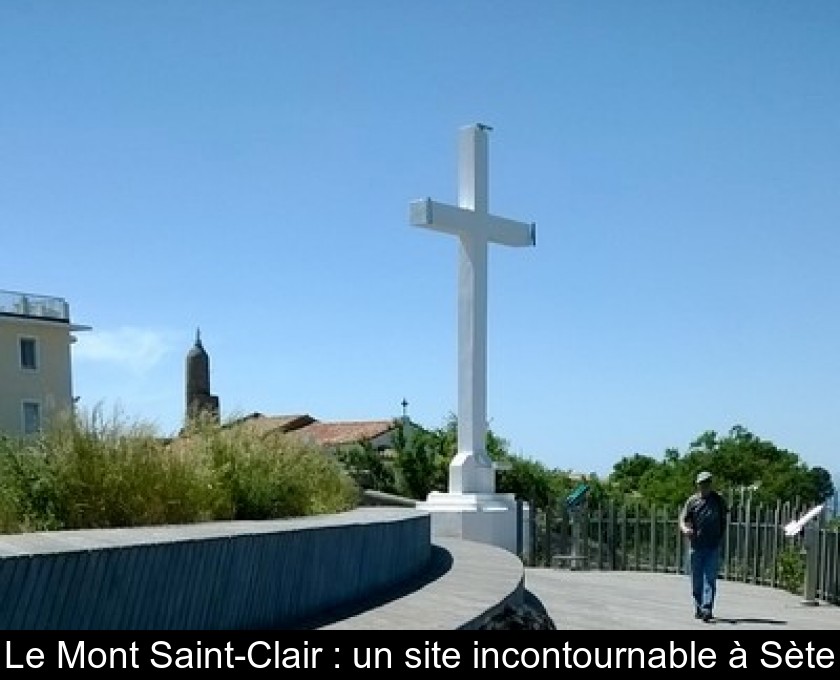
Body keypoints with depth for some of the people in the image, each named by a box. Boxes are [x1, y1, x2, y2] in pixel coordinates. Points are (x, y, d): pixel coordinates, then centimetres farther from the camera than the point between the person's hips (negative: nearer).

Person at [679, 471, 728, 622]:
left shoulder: (718, 500, 6)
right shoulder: (692, 501, 6)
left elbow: (724, 519, 15)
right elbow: (683, 519, 4)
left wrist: (721, 538, 7)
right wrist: (685, 529, -19)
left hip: (713, 546, -2)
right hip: (696, 546, 2)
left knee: (710, 578, -10)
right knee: (697, 580, 8)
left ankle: (707, 609, -15)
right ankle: (698, 608, 21)